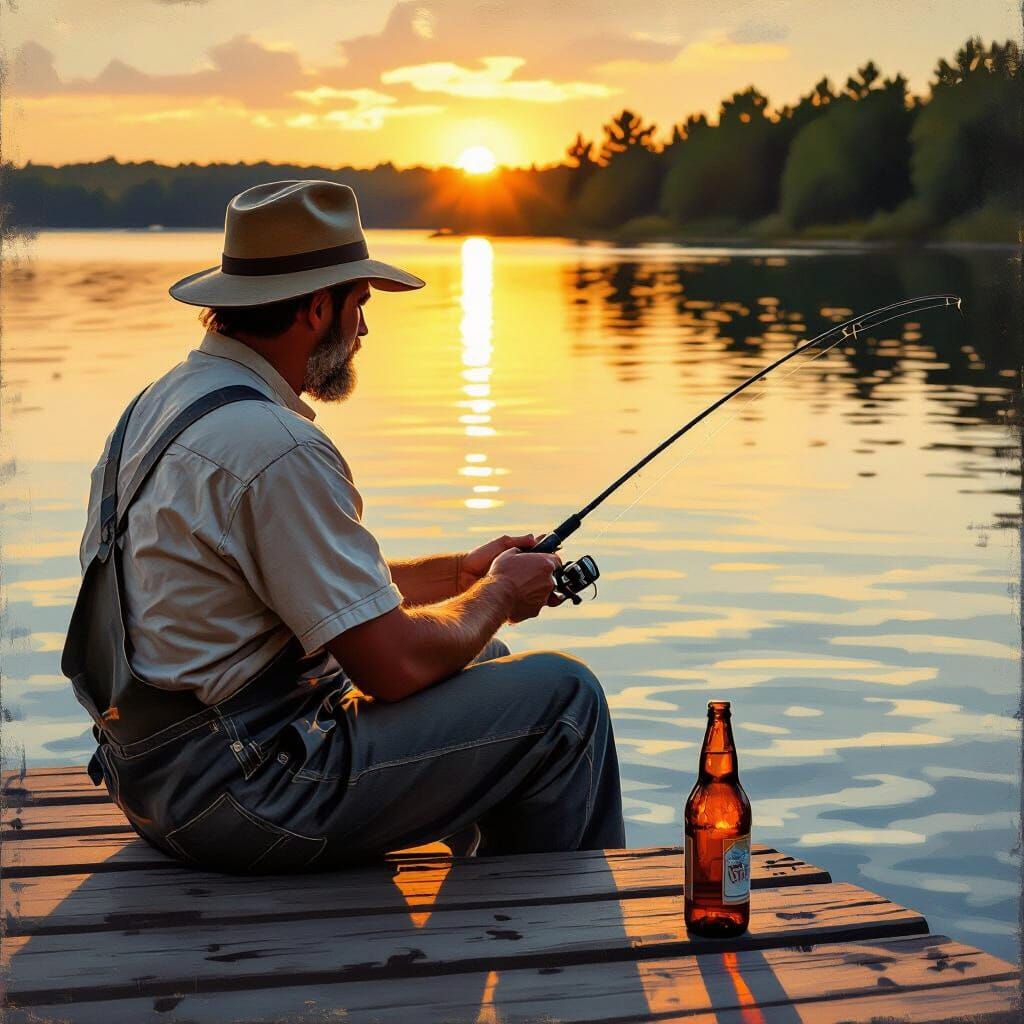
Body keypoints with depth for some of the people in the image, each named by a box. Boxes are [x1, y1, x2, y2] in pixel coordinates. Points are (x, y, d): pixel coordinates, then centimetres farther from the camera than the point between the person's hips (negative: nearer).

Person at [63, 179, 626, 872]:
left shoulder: (162, 402, 10)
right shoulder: (276, 449, -23)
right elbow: (395, 664, -21)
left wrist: (461, 570, 14)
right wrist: (500, 592, -2)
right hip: (239, 801, -11)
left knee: (483, 661, 24)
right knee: (564, 698, -6)